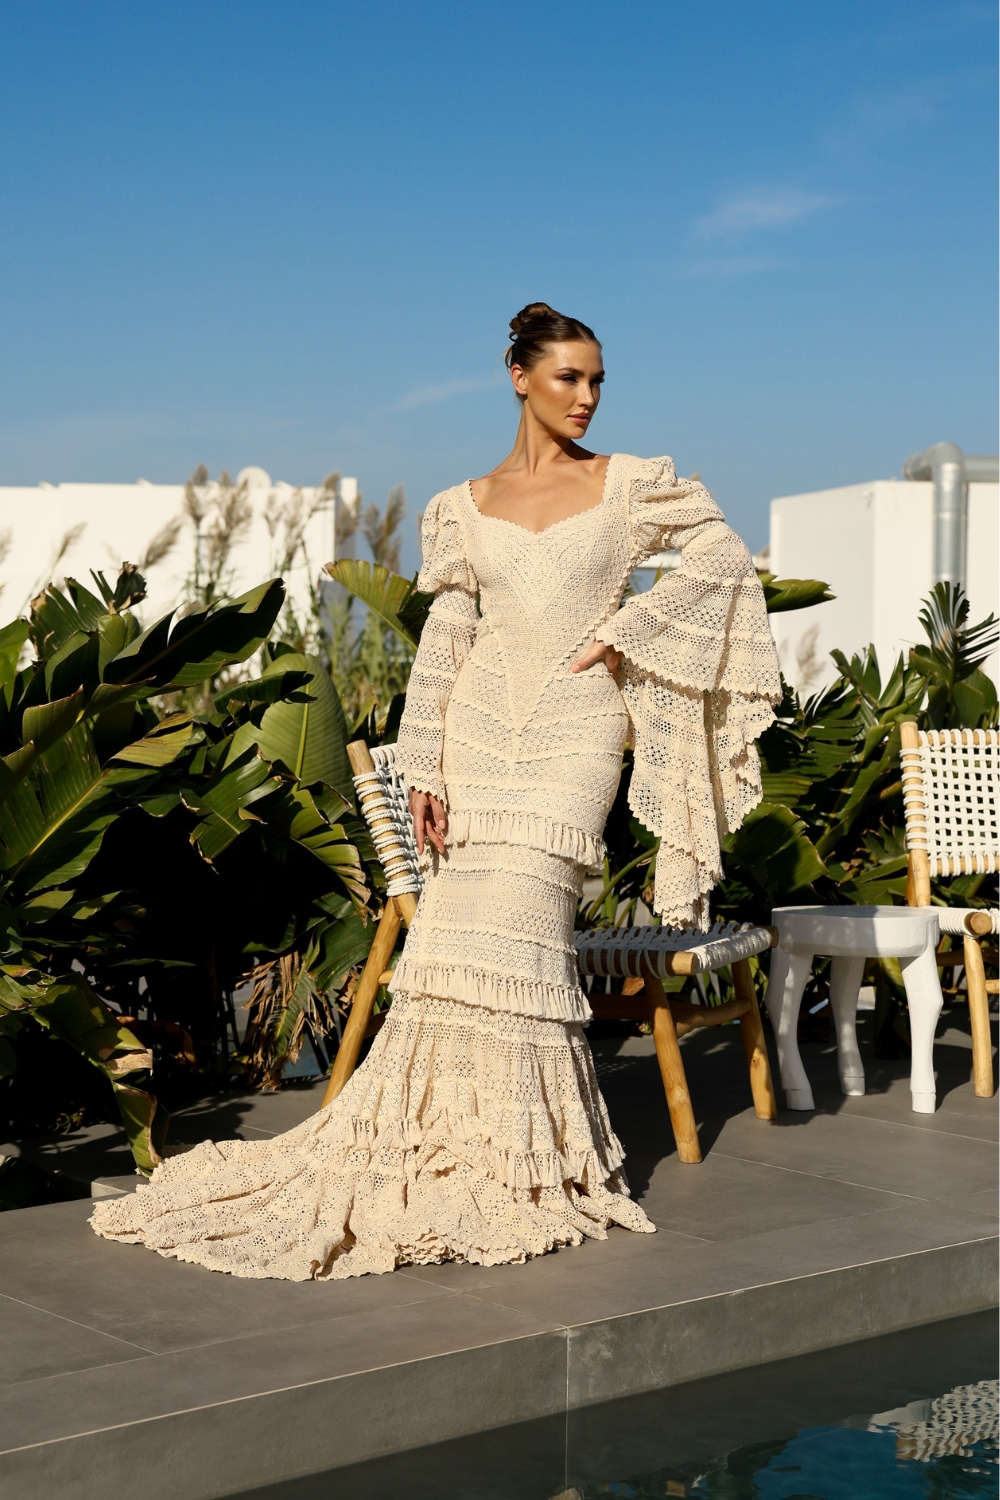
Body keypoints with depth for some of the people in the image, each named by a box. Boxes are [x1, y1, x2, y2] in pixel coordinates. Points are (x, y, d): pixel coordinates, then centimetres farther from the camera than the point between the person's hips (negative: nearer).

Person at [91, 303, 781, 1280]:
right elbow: (442, 644, 7)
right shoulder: (466, 507, 9)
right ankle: (456, 1148, 11)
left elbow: (723, 554, 3)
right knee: (463, 931, -2)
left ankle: (529, 1170, 1)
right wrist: (424, 771, 0)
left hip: (577, 729, -2)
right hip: (485, 724, 2)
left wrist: (623, 631, -5)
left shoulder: (629, 485, 5)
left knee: (516, 931, -12)